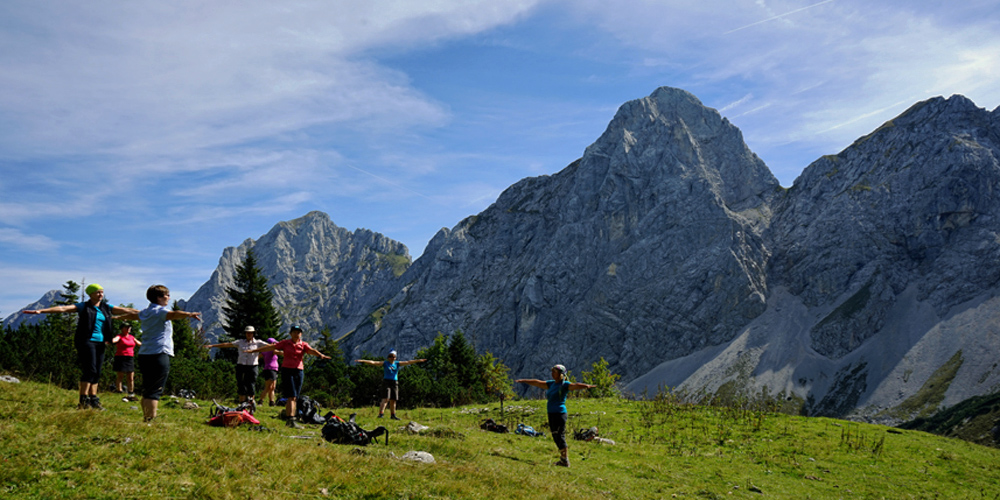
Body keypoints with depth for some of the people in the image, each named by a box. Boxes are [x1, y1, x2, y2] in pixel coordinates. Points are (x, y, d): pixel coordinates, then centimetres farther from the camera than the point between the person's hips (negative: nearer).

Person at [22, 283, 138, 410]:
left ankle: (93, 400, 12)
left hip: (100, 343, 6)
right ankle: (83, 401, -12)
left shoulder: (106, 308, 13)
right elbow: (63, 308, -9)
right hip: (86, 341, -6)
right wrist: (40, 311, -16)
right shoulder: (83, 307, 0)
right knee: (90, 370, -14)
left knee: (96, 373, 6)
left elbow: (126, 310, 12)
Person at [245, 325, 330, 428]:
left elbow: (311, 350, -13)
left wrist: (320, 355, -34)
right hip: (287, 370, -3)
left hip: (299, 372, 3)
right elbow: (270, 347, 5)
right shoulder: (285, 343, 4)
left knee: (294, 397, 7)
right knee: (291, 396, -13)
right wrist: (254, 351, 3)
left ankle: (289, 420, 17)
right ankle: (291, 420, -19)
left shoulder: (303, 344, 6)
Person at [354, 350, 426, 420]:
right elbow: (373, 362, -8)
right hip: (386, 382, -4)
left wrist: (418, 360, 1)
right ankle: (381, 414, -21)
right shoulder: (385, 363, 0)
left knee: (393, 400, 8)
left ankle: (393, 415, 18)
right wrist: (362, 361, -17)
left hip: (395, 383, 4)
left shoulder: (397, 364, 9)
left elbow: (408, 362, 6)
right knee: (386, 399, -17)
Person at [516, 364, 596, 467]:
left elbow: (575, 385, -26)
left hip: (560, 413, -8)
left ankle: (565, 461, -4)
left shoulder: (564, 385, -8)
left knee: (560, 437, -8)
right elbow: (537, 383, 25)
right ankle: (562, 458, 19)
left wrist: (586, 386, -46)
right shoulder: (551, 384, 15)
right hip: (552, 414, 8)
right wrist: (523, 381, 33)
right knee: (556, 437, 11)